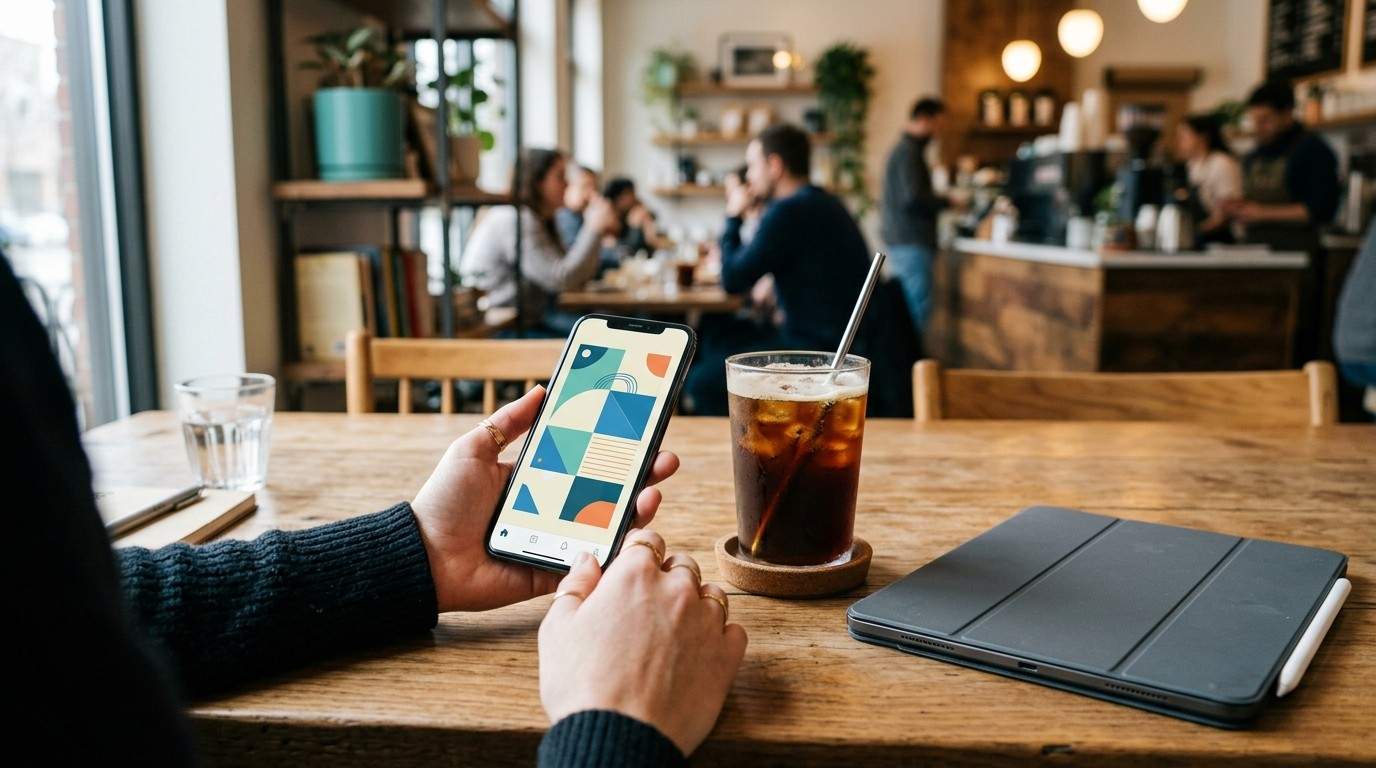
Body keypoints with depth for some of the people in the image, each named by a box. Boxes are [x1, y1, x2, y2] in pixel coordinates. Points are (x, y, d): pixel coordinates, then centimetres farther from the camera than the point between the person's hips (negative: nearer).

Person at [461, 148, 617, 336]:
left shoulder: (541, 220, 15)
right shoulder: (514, 220, -16)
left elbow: (579, 278, 12)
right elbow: (562, 279, -22)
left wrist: (595, 228, 4)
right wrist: (594, 229, -14)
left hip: (532, 320, 10)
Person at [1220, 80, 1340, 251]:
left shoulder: (1313, 150, -3)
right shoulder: (1252, 158, 17)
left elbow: (1322, 210, -11)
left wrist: (1265, 213, -12)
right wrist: (1238, 212, 2)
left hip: (1295, 249, -5)